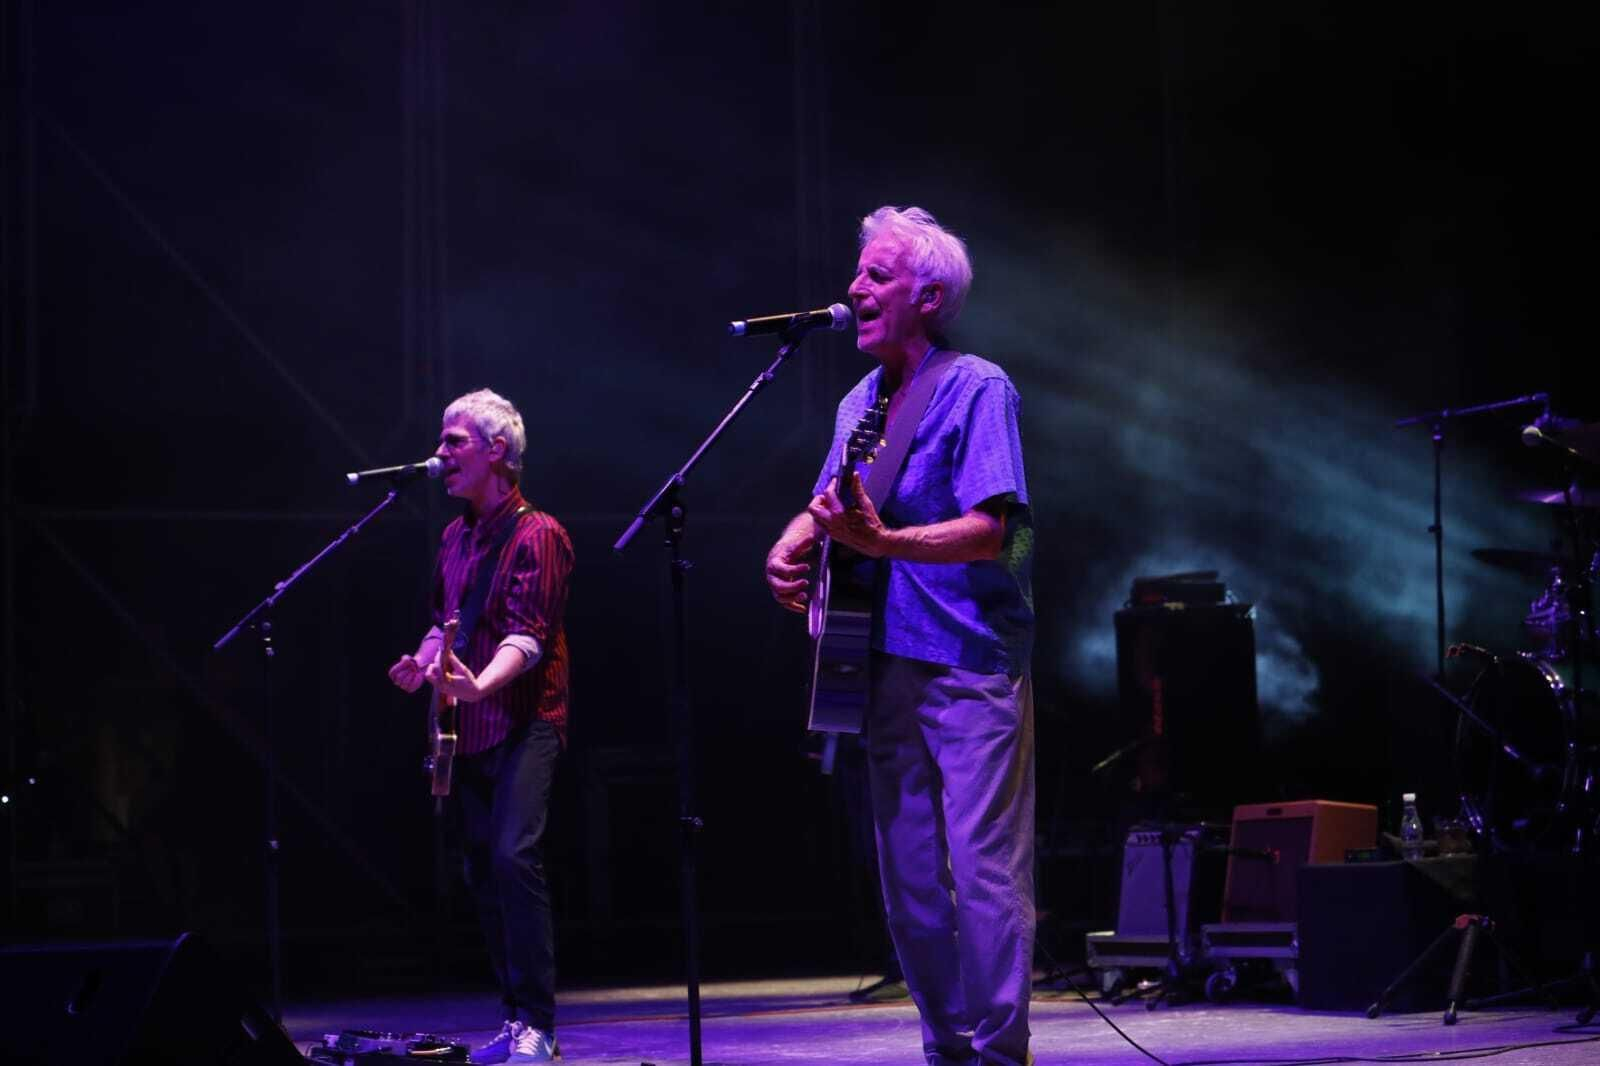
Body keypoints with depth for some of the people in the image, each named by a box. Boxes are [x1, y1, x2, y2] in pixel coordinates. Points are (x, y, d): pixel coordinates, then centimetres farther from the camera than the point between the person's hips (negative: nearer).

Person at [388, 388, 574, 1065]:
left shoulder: (536, 535, -9)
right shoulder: (454, 538, 15)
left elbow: (528, 633, -20)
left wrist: (480, 683, -37)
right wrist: (425, 661, 5)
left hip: (523, 724, -8)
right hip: (468, 732, 8)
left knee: (514, 857, -21)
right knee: (482, 871, 8)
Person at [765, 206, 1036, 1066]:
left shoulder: (976, 388, -8)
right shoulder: (862, 400, 15)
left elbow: (987, 532, -18)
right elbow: (826, 506, 24)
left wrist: (883, 541, -31)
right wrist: (792, 549, 1)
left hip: (970, 666, -8)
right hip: (886, 665, 8)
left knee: (982, 866, -9)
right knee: (908, 874, 9)